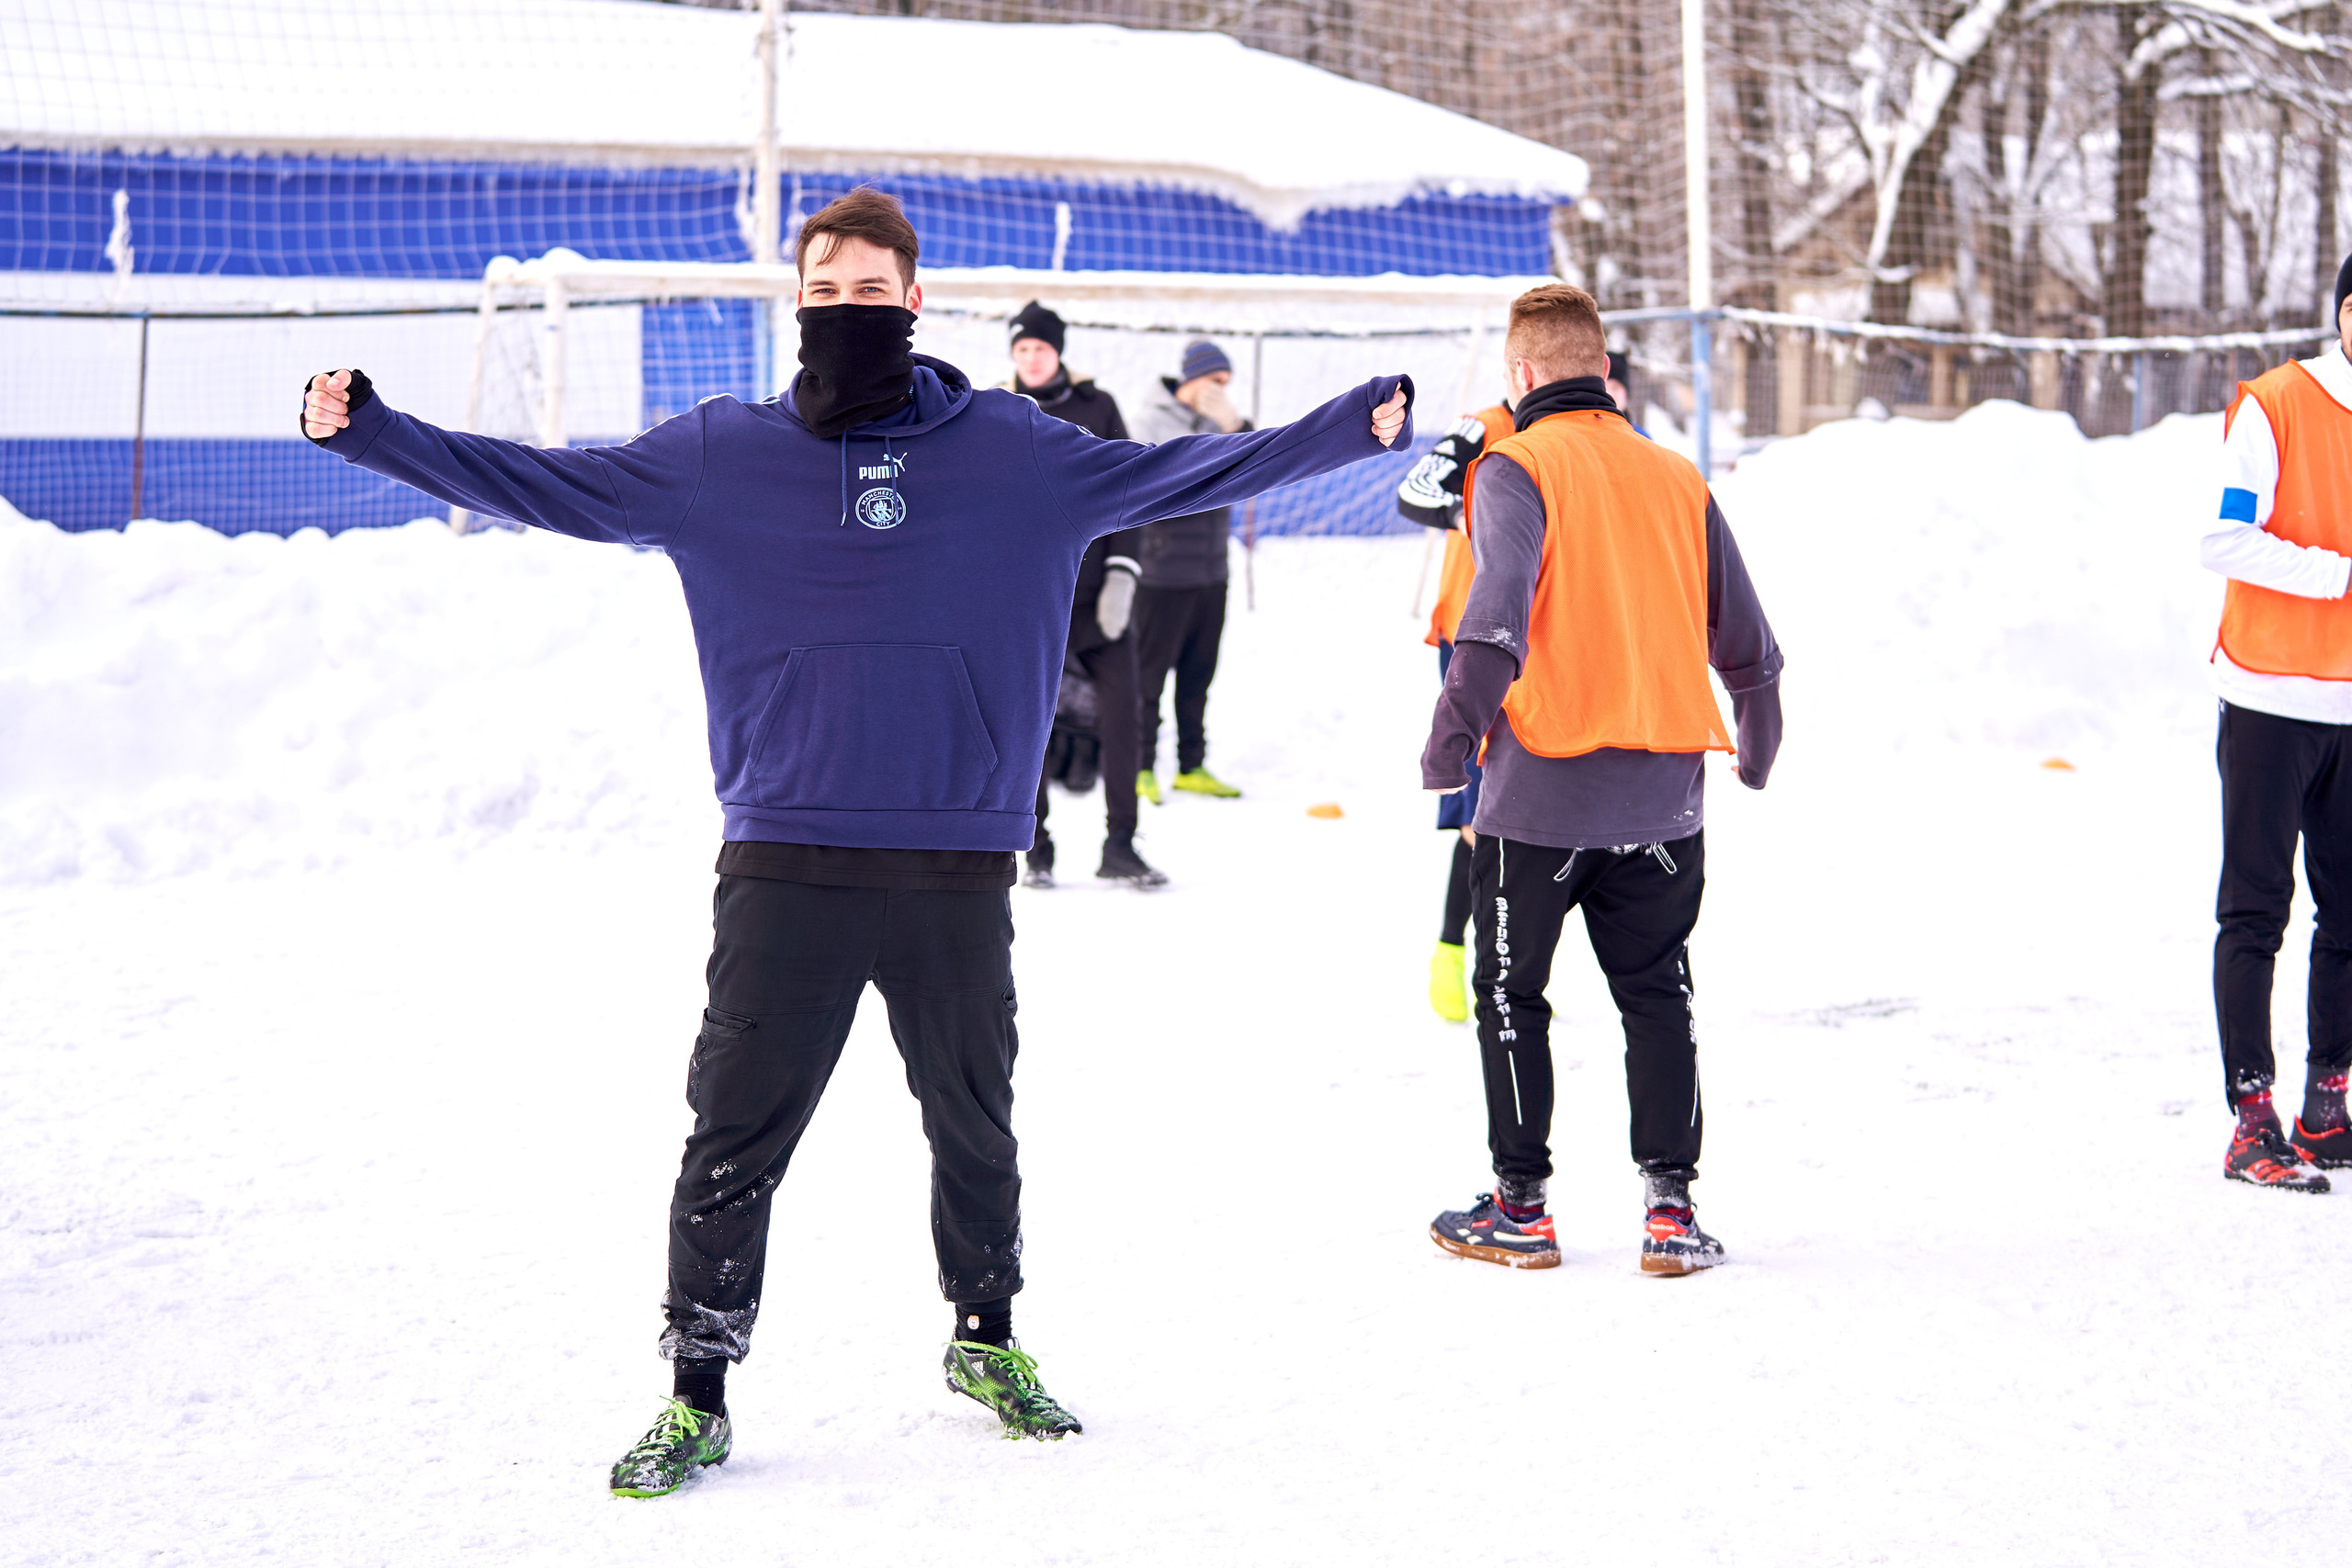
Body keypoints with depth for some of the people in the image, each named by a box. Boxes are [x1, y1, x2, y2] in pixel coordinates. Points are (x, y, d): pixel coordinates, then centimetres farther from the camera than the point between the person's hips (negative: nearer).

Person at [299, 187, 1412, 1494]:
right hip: (785, 862, -1)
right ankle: (698, 1395, 11)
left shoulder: (1011, 450, 4)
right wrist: (368, 431, -2)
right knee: (737, 1133, 0)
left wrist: (1360, 424, -1)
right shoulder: (718, 453, 4)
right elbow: (539, 484, 5)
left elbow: (1183, 473, 6)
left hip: (960, 861, 1)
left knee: (975, 1122, 15)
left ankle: (990, 1339, 35)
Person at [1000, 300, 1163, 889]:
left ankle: (1119, 847, 3)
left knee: (1121, 713, -4)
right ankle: (1037, 852, 9)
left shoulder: (1097, 408, 6)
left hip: (1099, 590, 1)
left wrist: (1122, 573, -4)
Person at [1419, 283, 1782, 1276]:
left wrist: (1458, 719, -24)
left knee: (1511, 997, 10)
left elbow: (1502, 598, -22)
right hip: (1662, 793, 4)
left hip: (1542, 790, -4)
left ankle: (1520, 1209, 15)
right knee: (1656, 998, 14)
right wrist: (1759, 745, 31)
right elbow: (1742, 635, 16)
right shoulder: (1677, 478, 10)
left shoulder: (1517, 467, -5)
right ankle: (1670, 1207, 9)